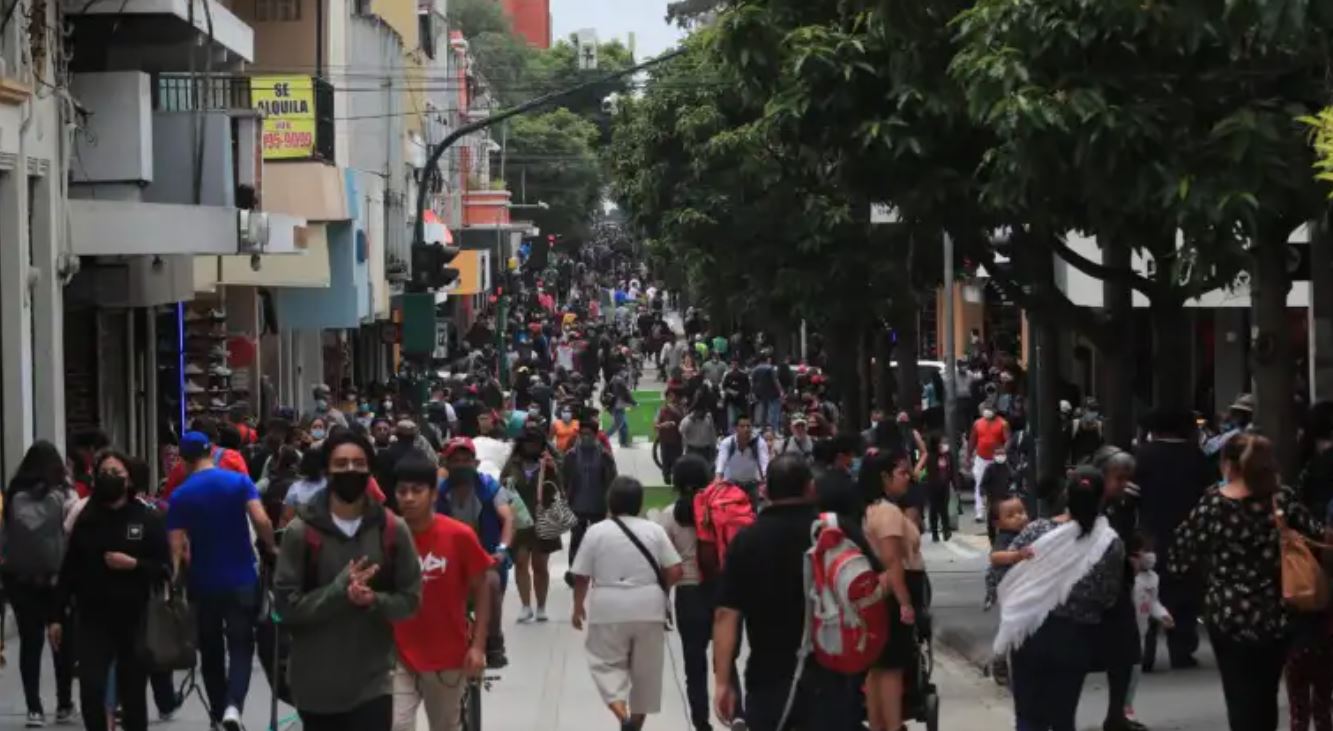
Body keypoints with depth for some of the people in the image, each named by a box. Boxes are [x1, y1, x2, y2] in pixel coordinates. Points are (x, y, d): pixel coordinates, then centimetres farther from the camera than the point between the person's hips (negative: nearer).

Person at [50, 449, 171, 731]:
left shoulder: (147, 519, 0)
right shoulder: (86, 520, 6)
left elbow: (164, 568, -2)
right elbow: (69, 571, 6)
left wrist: (134, 564, -18)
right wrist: (57, 616, 2)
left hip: (135, 619, -1)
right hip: (93, 618, 1)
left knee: (133, 692, 6)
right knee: (90, 688, -12)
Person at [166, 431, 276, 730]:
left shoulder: (180, 496, -4)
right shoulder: (239, 481, -5)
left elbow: (176, 546, -8)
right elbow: (260, 520, -17)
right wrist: (272, 548, 0)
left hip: (203, 582, 1)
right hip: (242, 579, -1)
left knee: (210, 651, 16)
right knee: (241, 647, 4)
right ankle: (233, 705, -19)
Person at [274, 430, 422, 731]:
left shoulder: (392, 530, -2)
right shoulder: (301, 532, -7)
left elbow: (410, 599, 1)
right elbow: (286, 604, -9)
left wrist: (373, 600, -20)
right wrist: (339, 592, -23)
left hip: (373, 681, 0)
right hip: (316, 683, 0)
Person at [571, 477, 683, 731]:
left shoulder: (596, 532, -2)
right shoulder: (654, 530, 2)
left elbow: (581, 576, 0)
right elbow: (675, 571, -1)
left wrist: (578, 607, 15)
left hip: (609, 609, -2)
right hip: (648, 608, 2)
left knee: (607, 662, 8)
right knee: (646, 668, 14)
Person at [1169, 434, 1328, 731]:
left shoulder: (1212, 505, -10)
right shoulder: (1283, 499, -5)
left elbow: (1178, 562, -9)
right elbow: (1319, 541, -3)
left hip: (1229, 617, -2)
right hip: (1274, 616, 2)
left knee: (1241, 700, 7)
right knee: (1265, 699, 17)